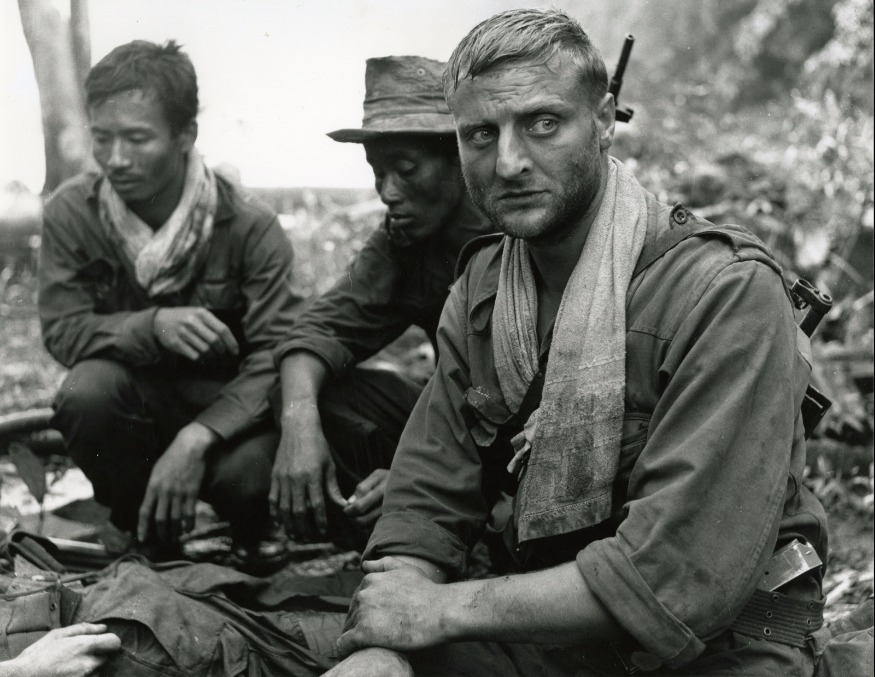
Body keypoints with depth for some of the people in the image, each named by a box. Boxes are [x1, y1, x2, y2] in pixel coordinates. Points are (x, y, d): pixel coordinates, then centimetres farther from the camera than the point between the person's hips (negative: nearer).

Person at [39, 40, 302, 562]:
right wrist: (153, 325, -31)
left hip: (226, 407, -2)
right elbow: (62, 331, -11)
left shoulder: (251, 228, -16)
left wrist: (195, 440, -36)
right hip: (136, 404, 2)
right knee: (86, 391, -32)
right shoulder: (72, 212, -10)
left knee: (249, 470, -33)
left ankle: (256, 544, 8)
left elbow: (277, 357, -22)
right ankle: (144, 536, -3)